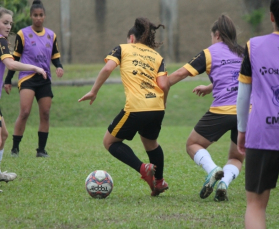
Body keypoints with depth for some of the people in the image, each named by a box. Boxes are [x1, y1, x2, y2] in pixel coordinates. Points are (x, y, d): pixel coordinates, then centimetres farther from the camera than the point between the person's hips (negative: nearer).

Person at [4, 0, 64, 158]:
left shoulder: (51, 35, 10)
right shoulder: (23, 34, -1)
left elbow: (55, 57, 16)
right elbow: (15, 58, 4)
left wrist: (59, 67, -7)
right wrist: (8, 80, 3)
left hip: (45, 79, 4)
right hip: (27, 77, -4)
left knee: (45, 114, 0)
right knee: (25, 112, -18)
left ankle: (42, 150, 8)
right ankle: (15, 148, -9)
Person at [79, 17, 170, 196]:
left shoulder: (123, 49, 12)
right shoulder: (157, 56, 19)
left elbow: (108, 68, -6)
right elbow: (163, 84, 3)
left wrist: (94, 91, 1)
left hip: (135, 107, -5)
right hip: (157, 108, 5)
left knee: (110, 141, 14)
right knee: (150, 143, 33)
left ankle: (143, 168, -5)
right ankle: (159, 182, 41)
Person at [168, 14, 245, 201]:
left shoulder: (210, 53, 5)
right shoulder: (243, 53, 18)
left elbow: (181, 73, 1)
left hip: (222, 110, -4)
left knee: (193, 144, 16)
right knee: (237, 158, 20)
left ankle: (212, 170, -13)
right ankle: (224, 182, -11)